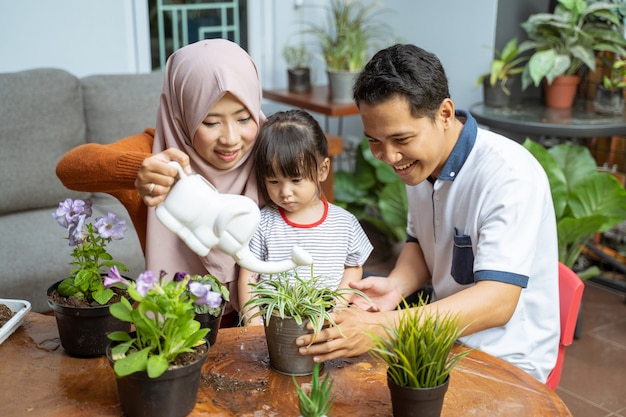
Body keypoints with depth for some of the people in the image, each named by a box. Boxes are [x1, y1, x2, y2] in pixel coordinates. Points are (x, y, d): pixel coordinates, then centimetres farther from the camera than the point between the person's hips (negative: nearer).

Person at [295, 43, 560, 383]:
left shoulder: (510, 175, -25)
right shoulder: (419, 162, -1)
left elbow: (496, 302, -31)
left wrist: (382, 327, -40)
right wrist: (396, 285, -11)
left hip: (506, 363, -6)